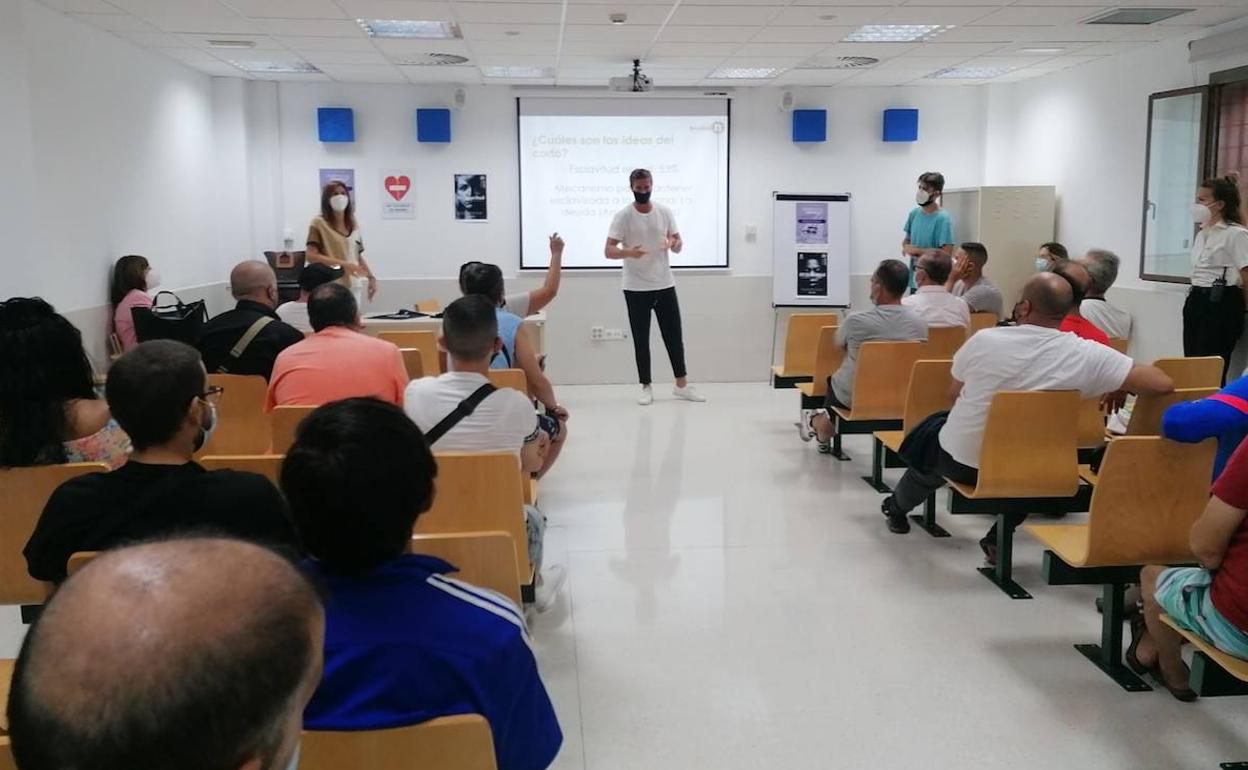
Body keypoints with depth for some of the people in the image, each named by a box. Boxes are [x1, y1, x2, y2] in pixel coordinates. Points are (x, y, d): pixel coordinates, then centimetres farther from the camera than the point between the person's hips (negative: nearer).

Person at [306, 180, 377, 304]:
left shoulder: (353, 224, 15)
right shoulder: (319, 223, -2)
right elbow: (311, 256, -10)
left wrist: (371, 277, 10)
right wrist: (343, 264, -18)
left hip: (353, 285, 5)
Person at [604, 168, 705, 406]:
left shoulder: (665, 212, 3)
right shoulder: (623, 216, -7)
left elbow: (679, 243, 5)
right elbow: (608, 251, -13)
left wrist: (675, 243, -20)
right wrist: (628, 252, -35)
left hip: (665, 285, 3)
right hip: (636, 289, -3)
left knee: (674, 335, 7)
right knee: (641, 339, 4)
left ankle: (682, 385, 18)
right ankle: (646, 388, 14)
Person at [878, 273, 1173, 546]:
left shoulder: (984, 339, -19)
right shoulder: (1086, 355, -19)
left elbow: (956, 396, -2)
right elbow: (1163, 384, -18)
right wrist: (1118, 385, 3)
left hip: (961, 461, 0)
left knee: (932, 428, 31)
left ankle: (897, 509, 54)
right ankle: (999, 540, 25)